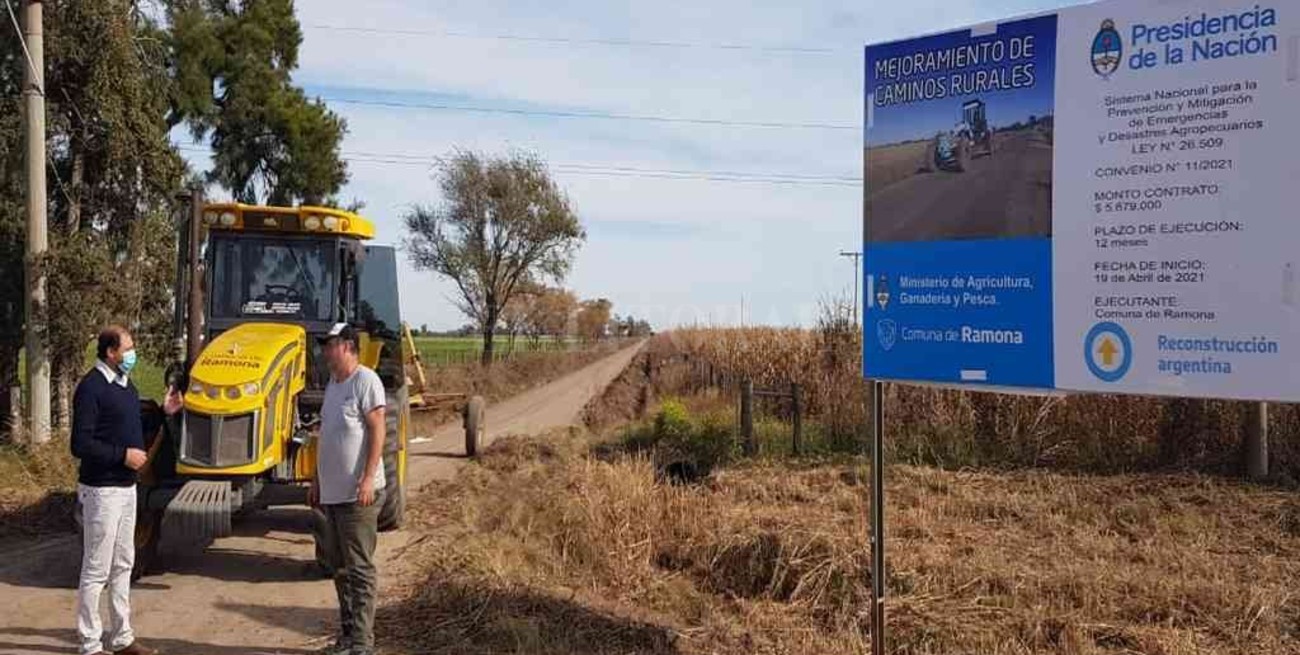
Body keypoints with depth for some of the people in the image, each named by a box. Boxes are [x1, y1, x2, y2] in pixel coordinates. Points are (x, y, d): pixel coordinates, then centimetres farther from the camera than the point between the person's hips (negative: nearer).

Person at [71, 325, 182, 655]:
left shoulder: (124, 383, 10)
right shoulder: (91, 387, -18)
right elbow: (81, 445, -22)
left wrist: (164, 412, 7)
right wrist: (123, 455, -21)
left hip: (127, 486, 9)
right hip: (102, 489, -9)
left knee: (123, 565, 16)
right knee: (96, 570, 0)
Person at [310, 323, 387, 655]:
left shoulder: (365, 381, -12)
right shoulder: (333, 384, 16)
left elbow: (377, 431, -17)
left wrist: (368, 479, -23)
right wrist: (317, 480, 21)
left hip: (357, 493, -9)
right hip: (332, 492, 9)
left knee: (359, 568, -5)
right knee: (339, 566, 15)